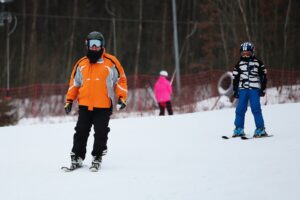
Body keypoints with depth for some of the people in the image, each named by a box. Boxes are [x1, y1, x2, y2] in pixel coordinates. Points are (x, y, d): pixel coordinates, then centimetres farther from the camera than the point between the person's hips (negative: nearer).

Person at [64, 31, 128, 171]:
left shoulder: (111, 62, 1)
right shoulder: (81, 64, 10)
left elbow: (121, 80, 4)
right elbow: (74, 83, 18)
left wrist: (121, 97, -7)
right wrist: (69, 100, 12)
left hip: (103, 107, -3)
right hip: (84, 106, 3)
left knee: (100, 133, -2)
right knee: (81, 133, 4)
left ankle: (97, 158, 9)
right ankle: (77, 157, 12)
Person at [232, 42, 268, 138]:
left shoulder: (258, 63, 5)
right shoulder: (239, 64, 12)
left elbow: (263, 76, 7)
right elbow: (235, 78, 14)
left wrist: (263, 89, 1)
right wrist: (235, 91, 9)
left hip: (254, 89, -3)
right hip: (242, 89, 3)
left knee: (256, 109, -10)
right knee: (240, 109, 0)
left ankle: (260, 129, -7)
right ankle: (239, 129, 8)